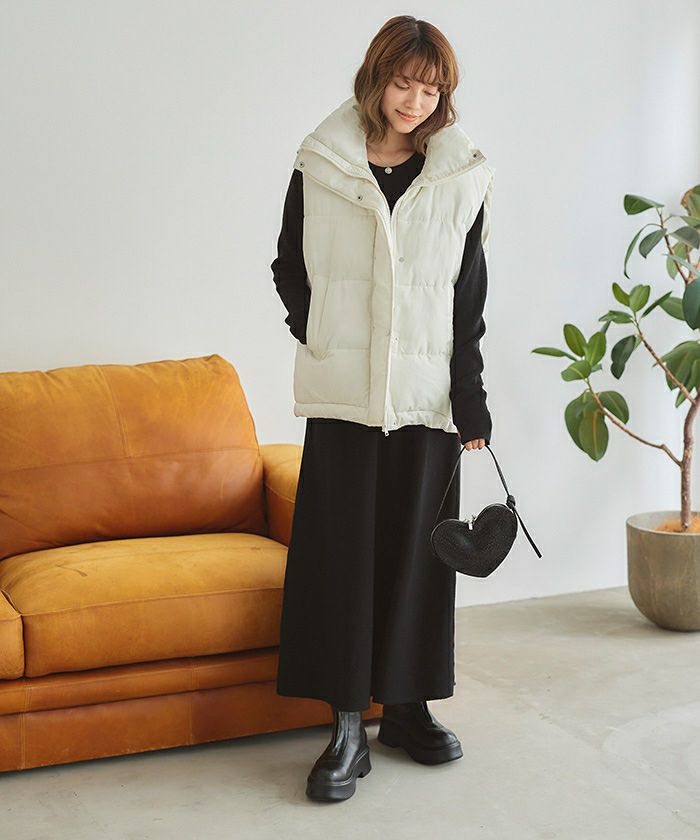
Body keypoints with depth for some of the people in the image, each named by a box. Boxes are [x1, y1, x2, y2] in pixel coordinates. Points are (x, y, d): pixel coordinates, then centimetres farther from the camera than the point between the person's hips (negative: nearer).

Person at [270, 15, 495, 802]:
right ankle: (348, 727, 3)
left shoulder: (462, 178, 4)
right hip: (344, 394, -1)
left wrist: (471, 403, -1)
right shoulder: (320, 166, 1)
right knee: (342, 550, -2)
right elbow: (289, 269, 12)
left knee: (418, 547, 6)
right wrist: (322, 343, 3)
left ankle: (408, 705, 20)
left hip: (426, 395, 1)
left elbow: (469, 301, 3)